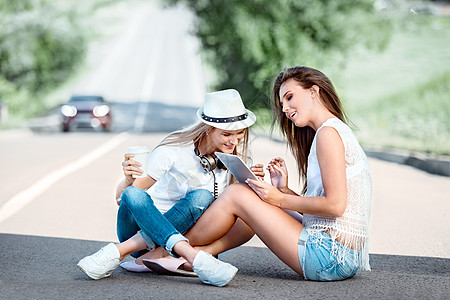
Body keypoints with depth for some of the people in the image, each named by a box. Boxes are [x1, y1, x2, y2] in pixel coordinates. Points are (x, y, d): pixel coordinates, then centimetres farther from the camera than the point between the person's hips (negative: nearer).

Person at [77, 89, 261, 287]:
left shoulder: (233, 159, -1)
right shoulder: (174, 151, -14)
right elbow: (121, 198, -12)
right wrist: (128, 181, -34)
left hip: (183, 232, 3)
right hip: (140, 229, -3)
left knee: (203, 196, -28)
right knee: (133, 195, -34)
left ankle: (119, 252, -31)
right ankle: (196, 259, -51)